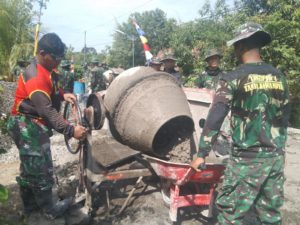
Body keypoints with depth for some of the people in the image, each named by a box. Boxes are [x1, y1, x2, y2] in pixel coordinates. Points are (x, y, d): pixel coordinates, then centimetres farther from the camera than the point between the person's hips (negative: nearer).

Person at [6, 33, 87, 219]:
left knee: (29, 168, 20)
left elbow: (48, 94, 22)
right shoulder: (35, 77, -26)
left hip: (33, 126, 10)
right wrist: (70, 130, -37)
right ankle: (50, 210, 18)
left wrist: (62, 95, 2)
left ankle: (30, 204, 36)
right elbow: (47, 110, -32)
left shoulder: (44, 70, 7)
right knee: (41, 170, 2)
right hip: (29, 127, -10)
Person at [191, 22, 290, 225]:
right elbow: (285, 115, 13)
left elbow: (214, 119, -15)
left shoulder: (233, 78, -11)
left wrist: (202, 154, -10)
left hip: (247, 158, -6)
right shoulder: (279, 76, 6)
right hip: (276, 156, 6)